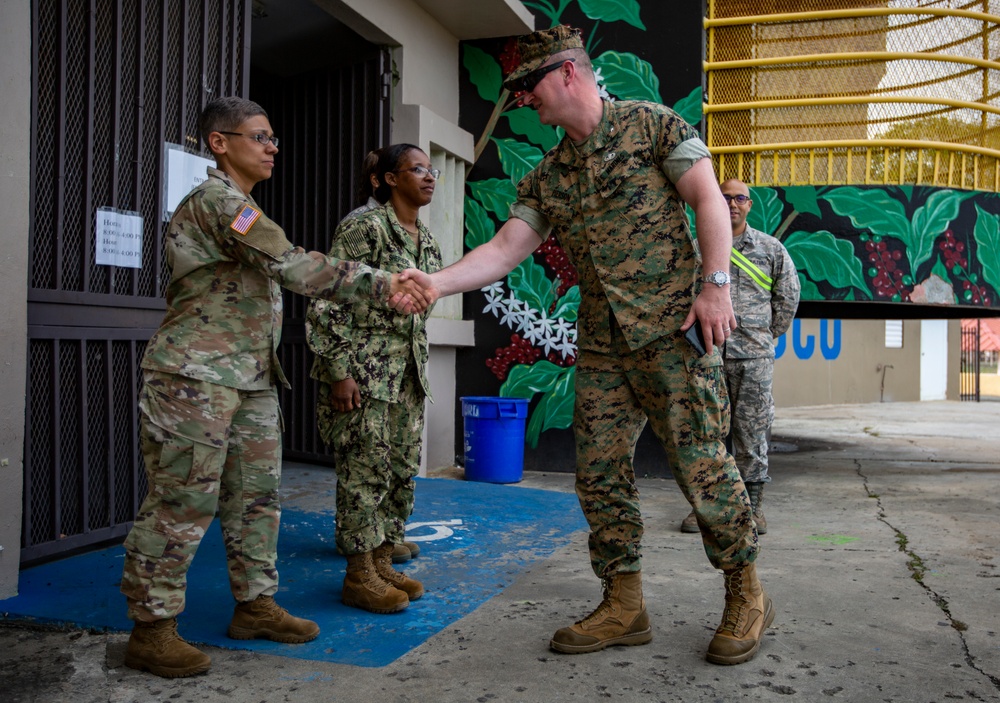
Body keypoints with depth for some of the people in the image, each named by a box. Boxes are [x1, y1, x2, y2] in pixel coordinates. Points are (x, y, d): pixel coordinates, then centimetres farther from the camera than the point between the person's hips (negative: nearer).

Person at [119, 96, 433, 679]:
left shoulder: (241, 206, 20)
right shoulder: (217, 200, -14)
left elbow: (277, 273, 23)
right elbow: (292, 266, -24)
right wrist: (382, 285, -26)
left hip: (251, 377, 10)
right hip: (197, 377, -10)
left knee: (257, 494, 12)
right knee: (183, 501, -5)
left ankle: (255, 604, 24)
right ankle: (151, 630, 7)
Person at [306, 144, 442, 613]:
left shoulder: (427, 241, 13)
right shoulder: (365, 228, -12)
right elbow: (327, 302, -15)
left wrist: (419, 371, 18)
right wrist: (338, 372, -18)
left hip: (408, 373, 8)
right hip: (363, 371, -8)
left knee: (402, 470, 11)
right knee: (366, 472, -3)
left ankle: (382, 564, 24)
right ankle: (359, 578, 9)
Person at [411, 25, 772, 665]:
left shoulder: (651, 125, 0)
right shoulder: (546, 176, 15)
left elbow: (709, 199, -5)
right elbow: (505, 250, 8)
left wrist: (716, 286, -15)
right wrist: (432, 284, -5)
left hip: (672, 328, -6)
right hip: (600, 345, 6)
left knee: (702, 465, -5)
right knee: (600, 474, 5)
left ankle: (747, 596, 15)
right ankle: (624, 607, 18)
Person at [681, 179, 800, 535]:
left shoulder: (771, 249, 8)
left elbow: (788, 295, 16)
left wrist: (770, 334, 14)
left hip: (754, 358, 0)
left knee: (752, 432, 3)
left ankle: (752, 506, 13)